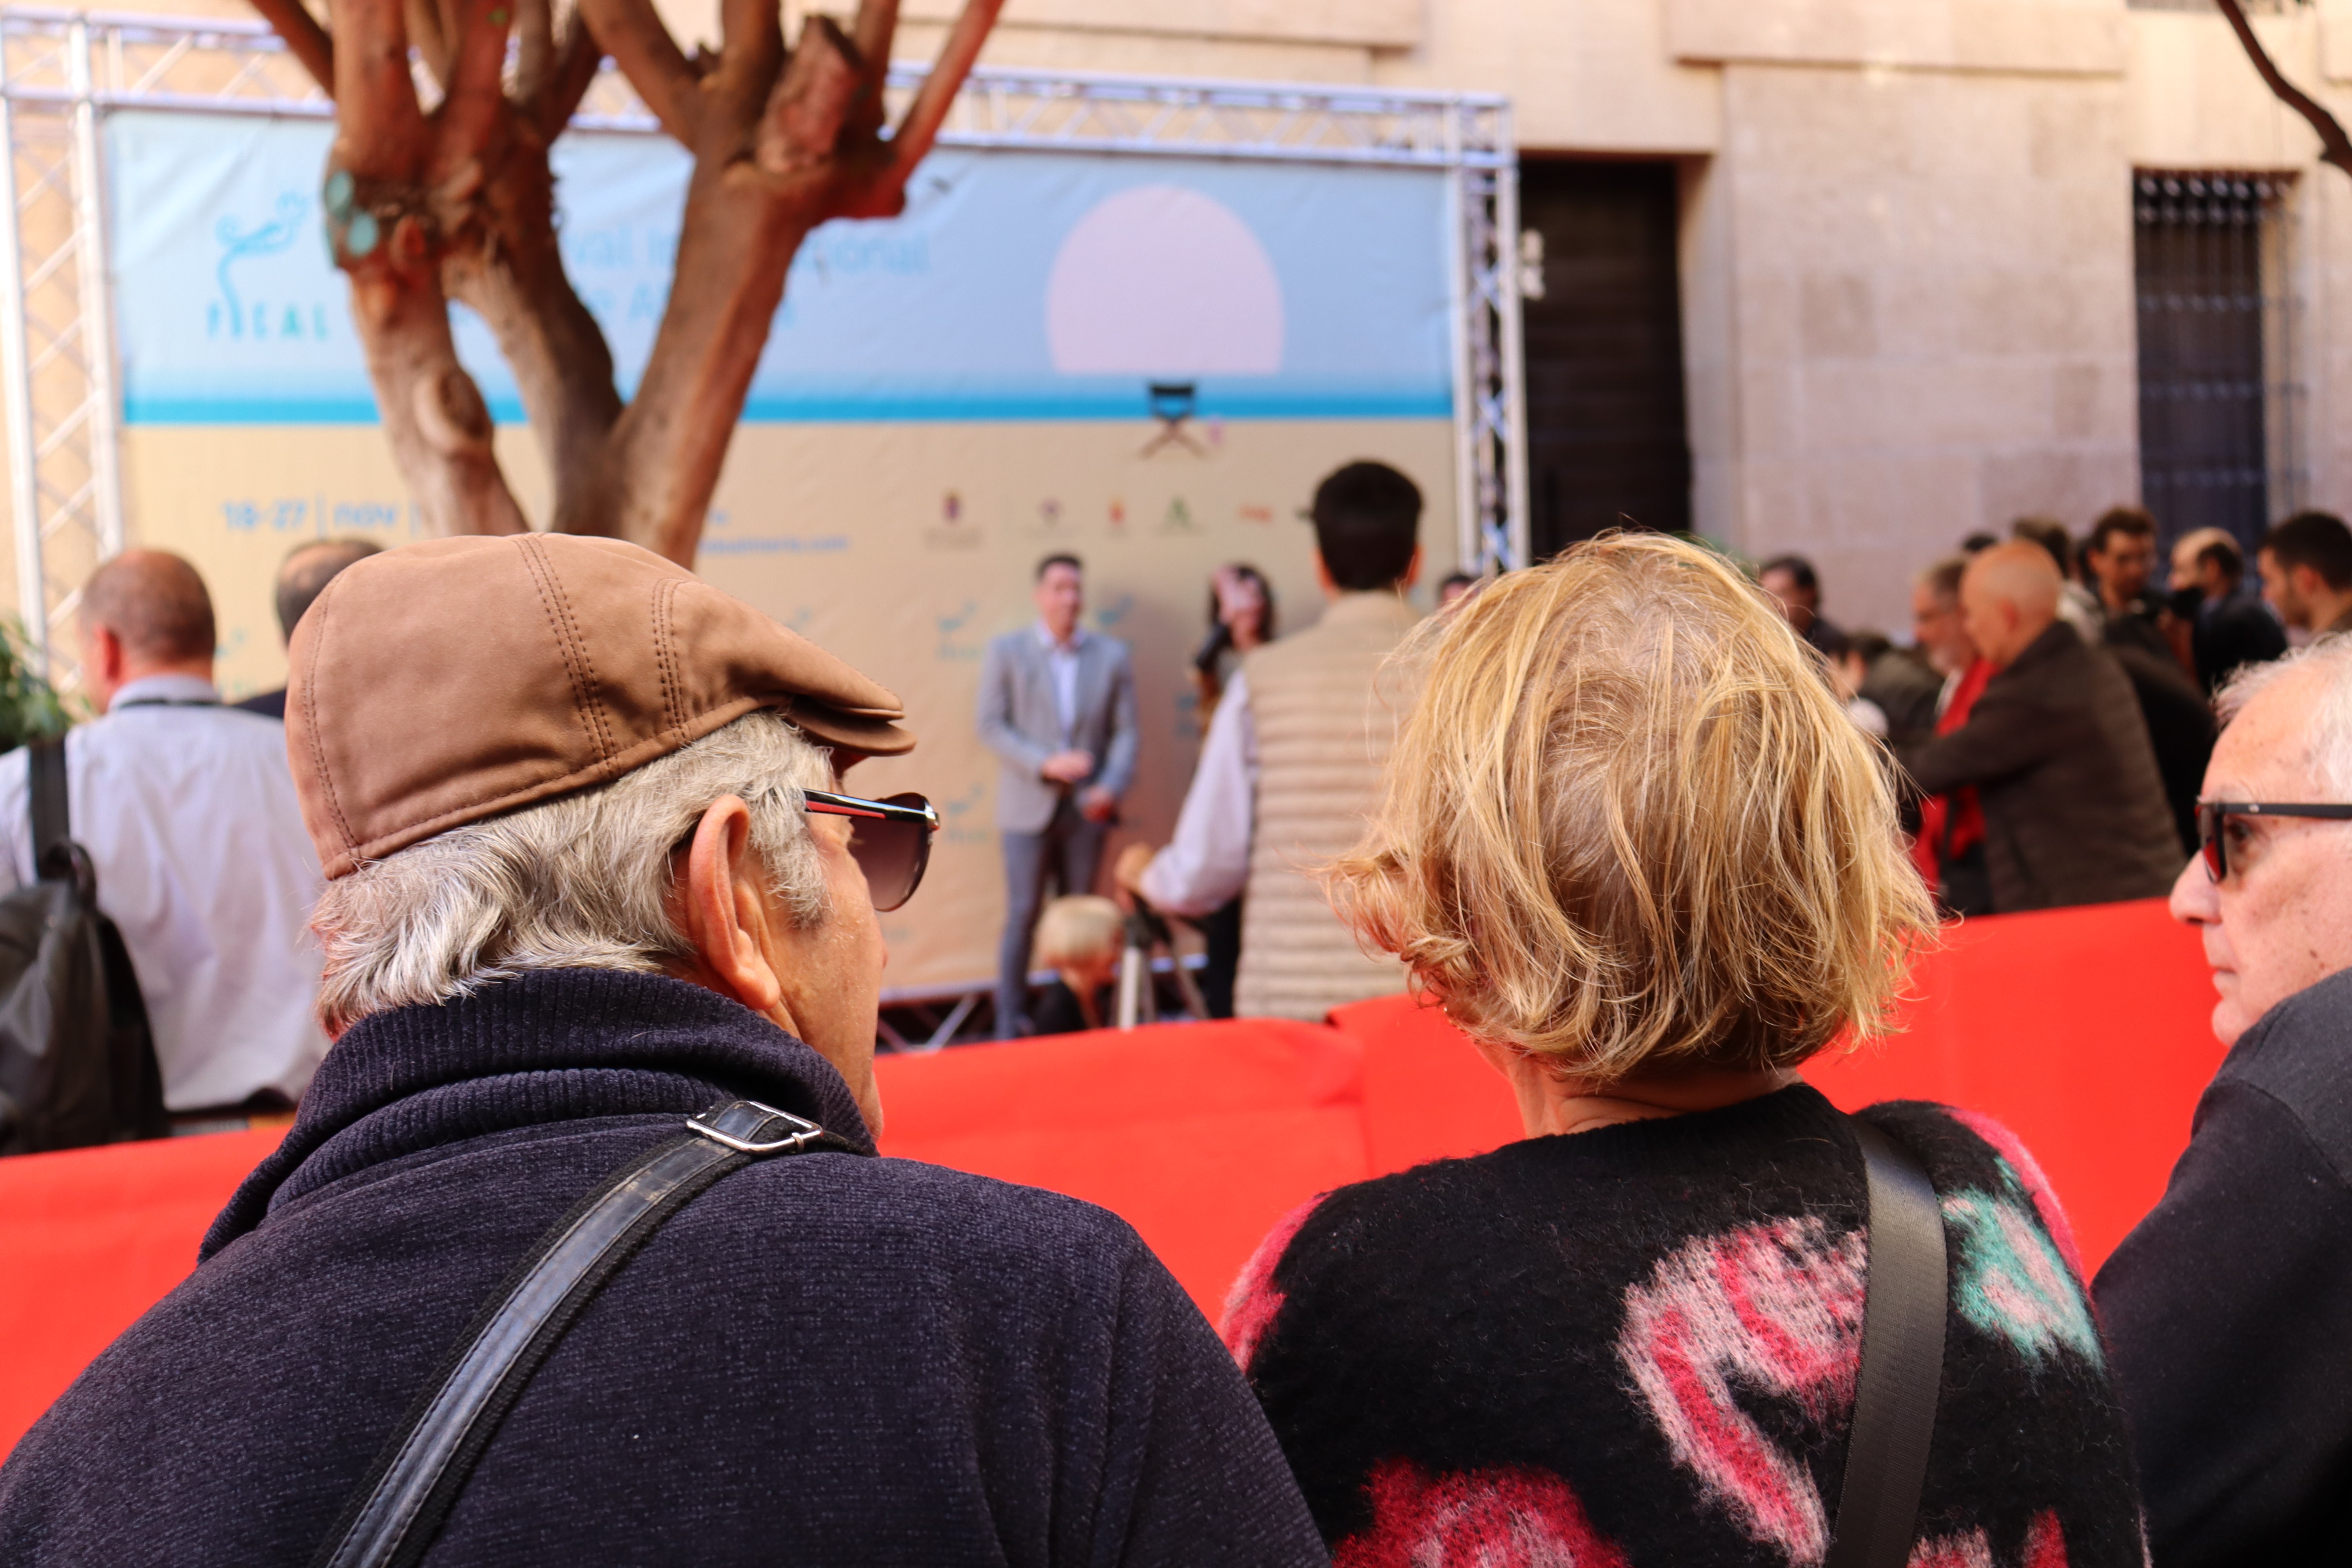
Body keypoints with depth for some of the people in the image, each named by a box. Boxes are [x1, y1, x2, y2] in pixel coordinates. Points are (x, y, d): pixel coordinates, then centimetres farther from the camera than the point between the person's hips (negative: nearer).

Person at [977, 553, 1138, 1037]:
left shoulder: (1113, 656, 7)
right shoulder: (1007, 652, 3)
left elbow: (1125, 731, 4)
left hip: (1085, 809, 2)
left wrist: (1111, 786, -12)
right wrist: (1046, 764, -16)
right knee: (1023, 913, -3)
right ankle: (1010, 1023, 4)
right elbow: (991, 726, -3)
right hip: (1028, 805, -2)